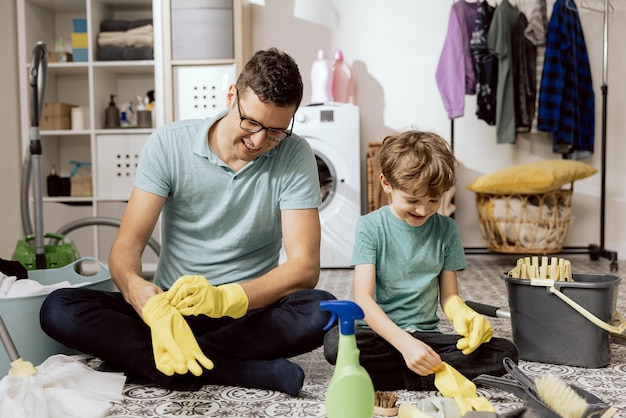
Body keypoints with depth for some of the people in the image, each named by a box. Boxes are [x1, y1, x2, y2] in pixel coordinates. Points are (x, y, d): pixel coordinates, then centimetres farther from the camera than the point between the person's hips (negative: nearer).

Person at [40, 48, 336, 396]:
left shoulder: (295, 157, -8)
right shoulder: (170, 144, -6)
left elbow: (305, 266, -15)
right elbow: (126, 247, -11)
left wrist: (226, 297, -33)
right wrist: (150, 301, -34)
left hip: (248, 311, -1)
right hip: (171, 305, 1)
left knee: (322, 310, -31)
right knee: (59, 309, -20)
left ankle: (136, 358, -23)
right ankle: (244, 372, -28)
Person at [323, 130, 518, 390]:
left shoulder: (446, 229, 4)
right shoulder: (371, 227, -7)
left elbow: (449, 294, 8)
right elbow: (363, 298, -16)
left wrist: (464, 315, -17)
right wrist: (404, 343, -31)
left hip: (427, 333, 4)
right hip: (380, 333, -3)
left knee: (506, 353, -18)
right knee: (336, 342, -34)